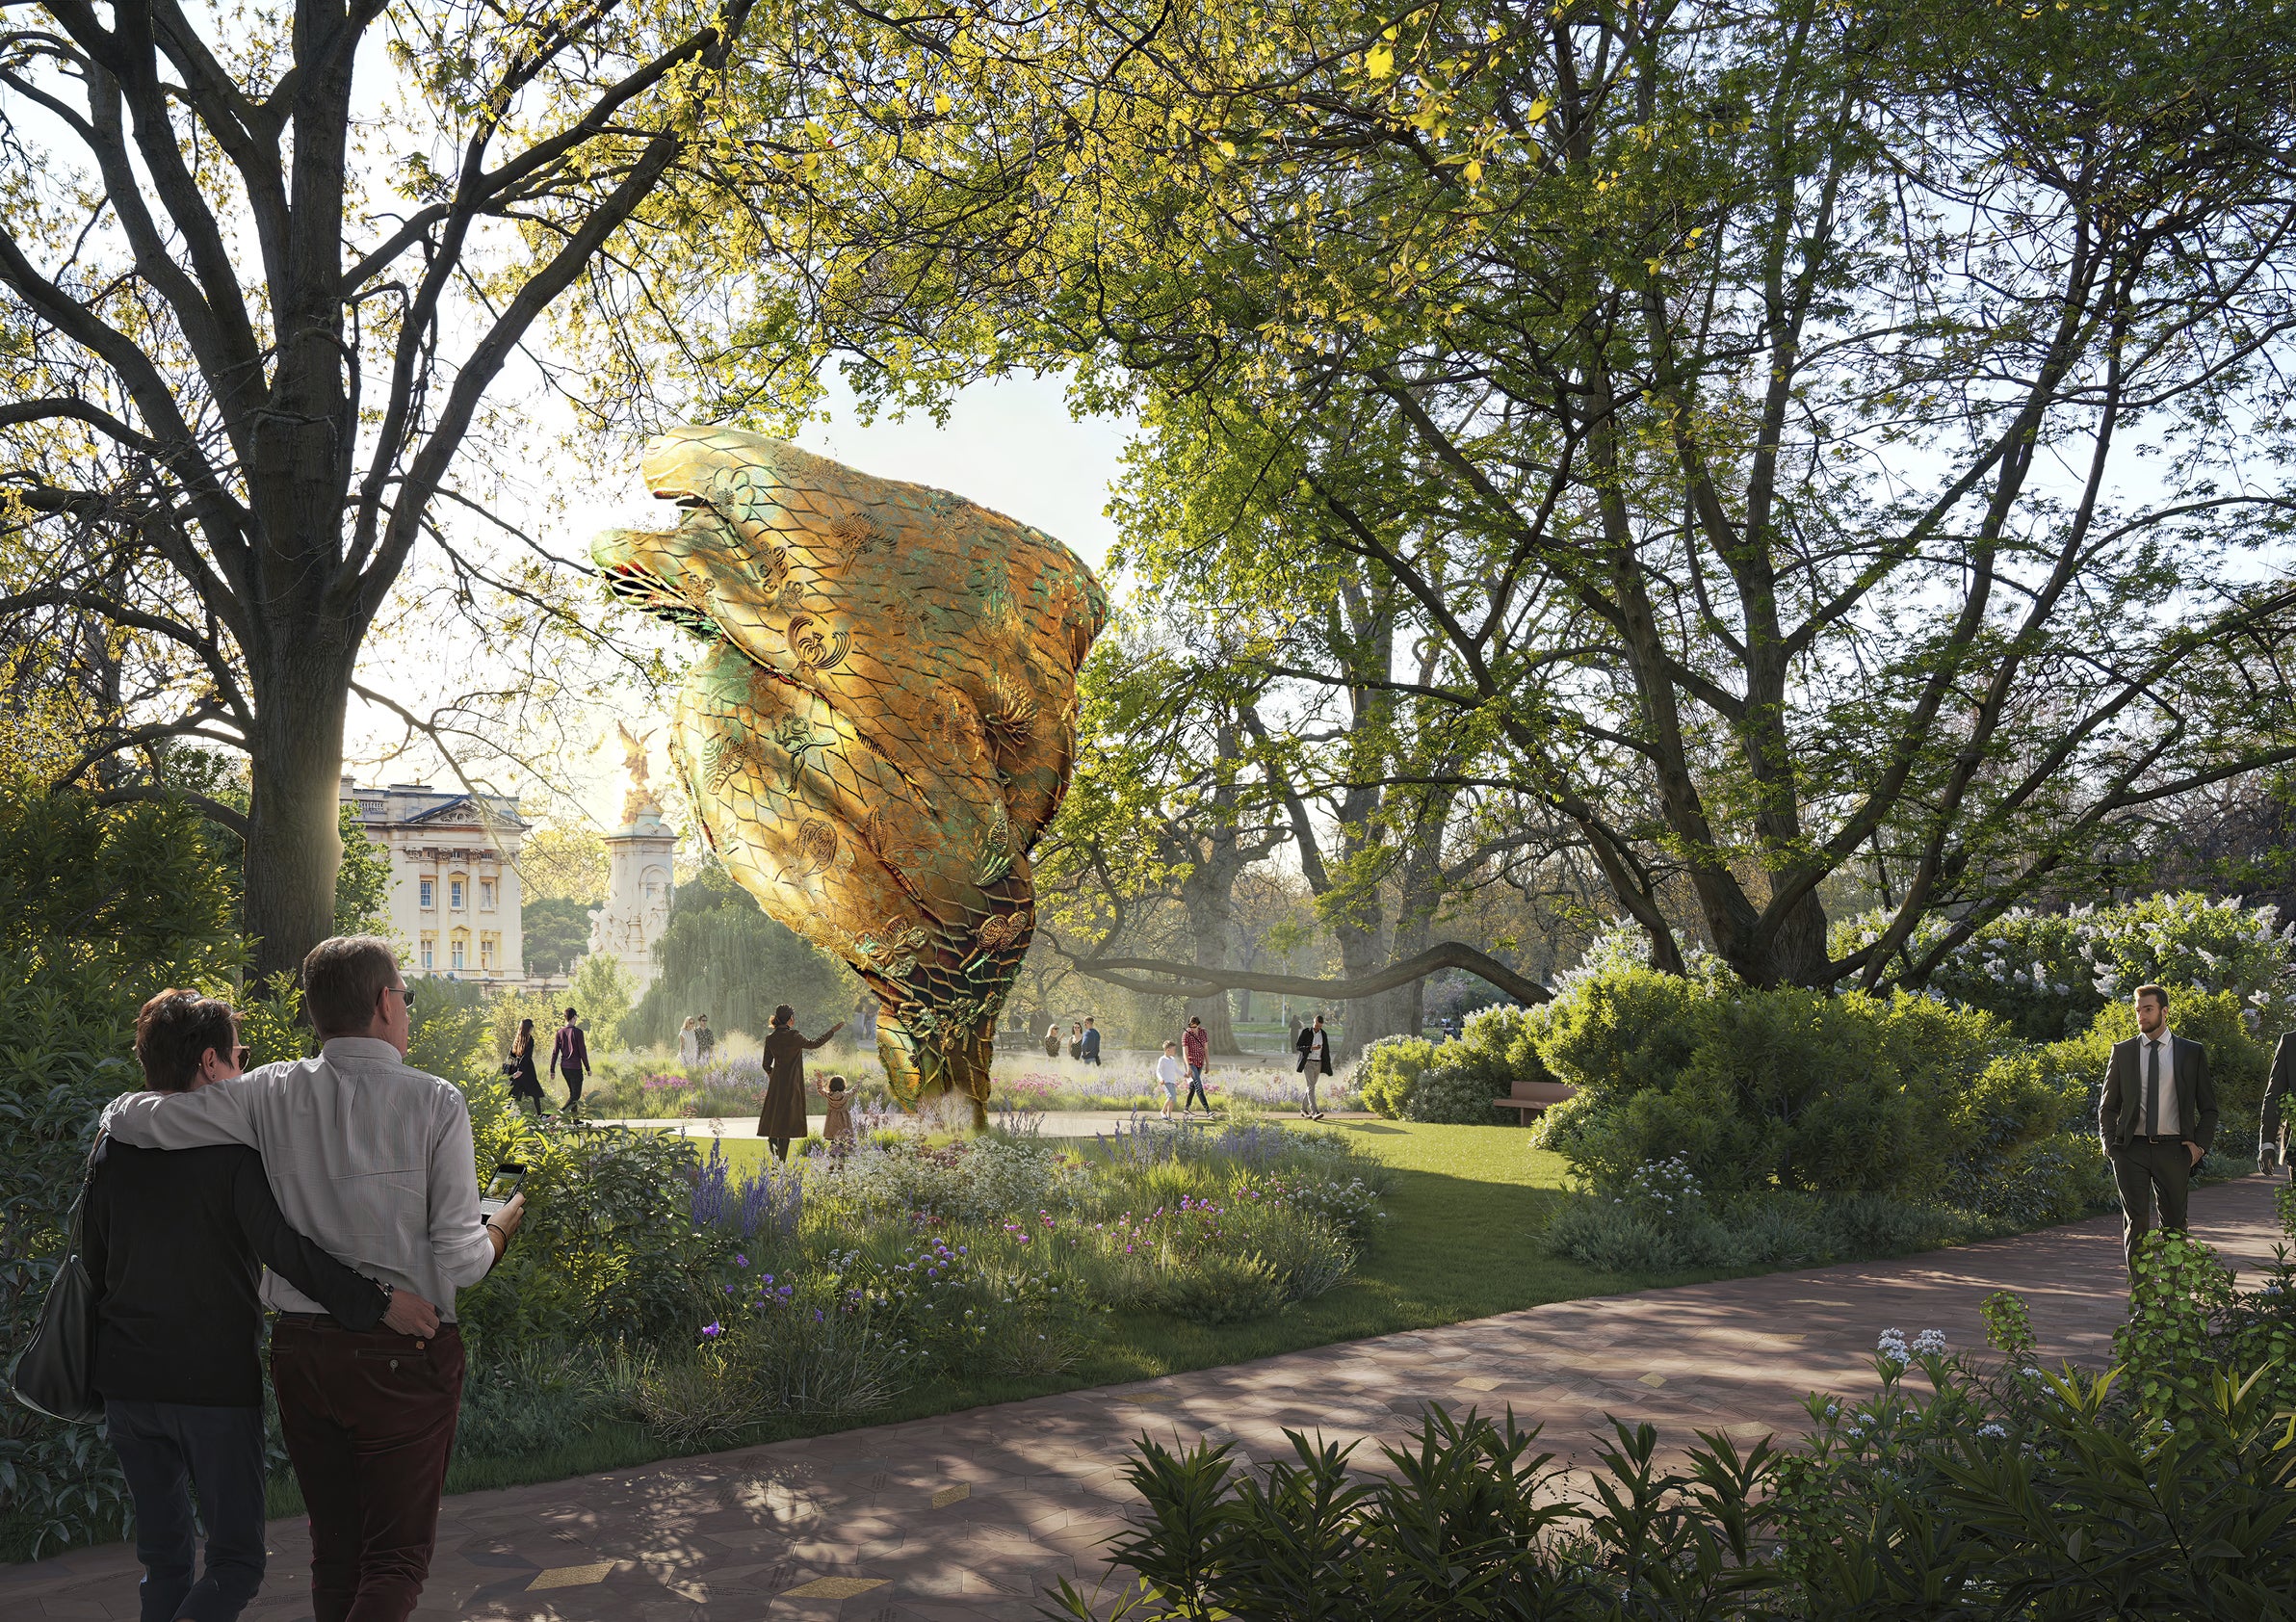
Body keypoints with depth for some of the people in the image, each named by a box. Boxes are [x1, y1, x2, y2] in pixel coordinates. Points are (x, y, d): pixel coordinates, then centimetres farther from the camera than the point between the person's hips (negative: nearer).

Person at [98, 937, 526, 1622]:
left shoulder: (273, 1093, -2)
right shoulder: (436, 1103, -11)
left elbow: (128, 1119, -2)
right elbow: (460, 1259, -11)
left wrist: (124, 1108, 22)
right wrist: (505, 1224, 11)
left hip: (301, 1351, 4)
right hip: (404, 1358, -4)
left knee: (334, 1552, 19)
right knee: (396, 1560, 5)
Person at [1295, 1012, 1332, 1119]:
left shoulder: (1323, 1034, 8)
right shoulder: (1306, 1032, -5)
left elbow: (1326, 1051, 13)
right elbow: (1298, 1046, -5)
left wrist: (1327, 1067, 11)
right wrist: (1311, 1048, -19)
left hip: (1318, 1064, 5)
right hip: (1308, 1062, -5)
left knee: (1311, 1086, 11)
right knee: (1311, 1087, -13)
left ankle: (1304, 1109, 24)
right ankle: (1315, 1112, -23)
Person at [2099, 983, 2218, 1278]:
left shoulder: (2192, 1052, 6)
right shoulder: (2122, 1052, 8)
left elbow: (2208, 1107, 10)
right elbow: (2107, 1105, 12)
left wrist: (2200, 1144, -3)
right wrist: (2109, 1143, -1)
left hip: (2173, 1149, 0)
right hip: (2132, 1150, 0)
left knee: (2175, 1223, 5)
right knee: (2136, 1222, -3)